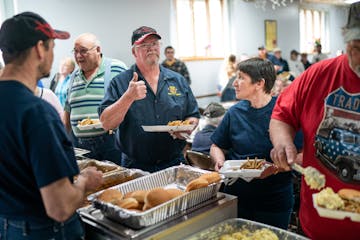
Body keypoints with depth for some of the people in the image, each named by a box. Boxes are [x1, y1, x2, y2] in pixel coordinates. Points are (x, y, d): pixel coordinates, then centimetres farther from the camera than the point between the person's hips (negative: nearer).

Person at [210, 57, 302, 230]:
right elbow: (217, 147, 11)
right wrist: (220, 162, -9)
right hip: (236, 196, 4)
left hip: (274, 201, -3)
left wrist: (276, 167, -26)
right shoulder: (235, 112, 1)